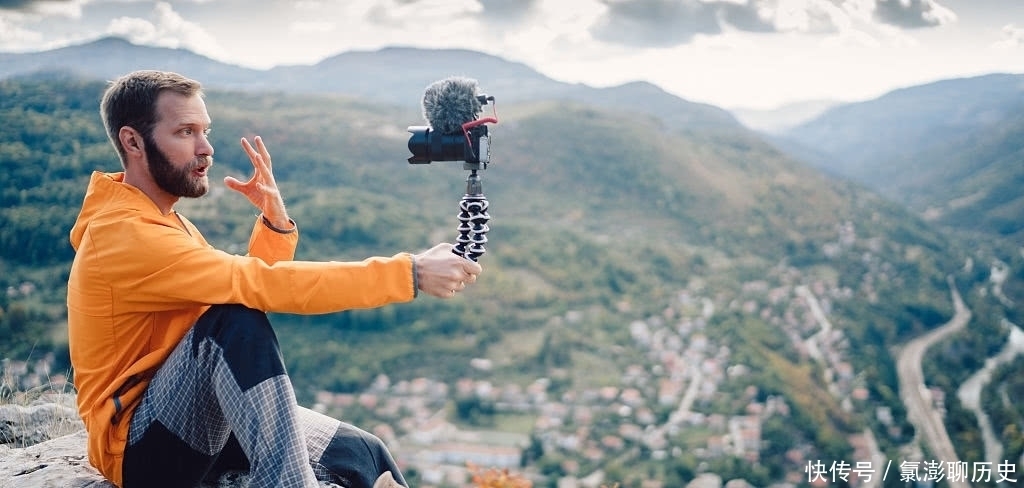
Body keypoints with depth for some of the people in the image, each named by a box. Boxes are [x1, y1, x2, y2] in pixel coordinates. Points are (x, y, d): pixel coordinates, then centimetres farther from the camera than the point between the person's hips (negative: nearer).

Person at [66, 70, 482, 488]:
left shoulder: (159, 220, 11)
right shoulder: (123, 234, -20)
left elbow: (251, 285, 11)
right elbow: (264, 286, -29)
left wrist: (274, 219, -7)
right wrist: (410, 274, -30)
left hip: (201, 422, 9)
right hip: (140, 446, -9)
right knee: (236, 321, -32)